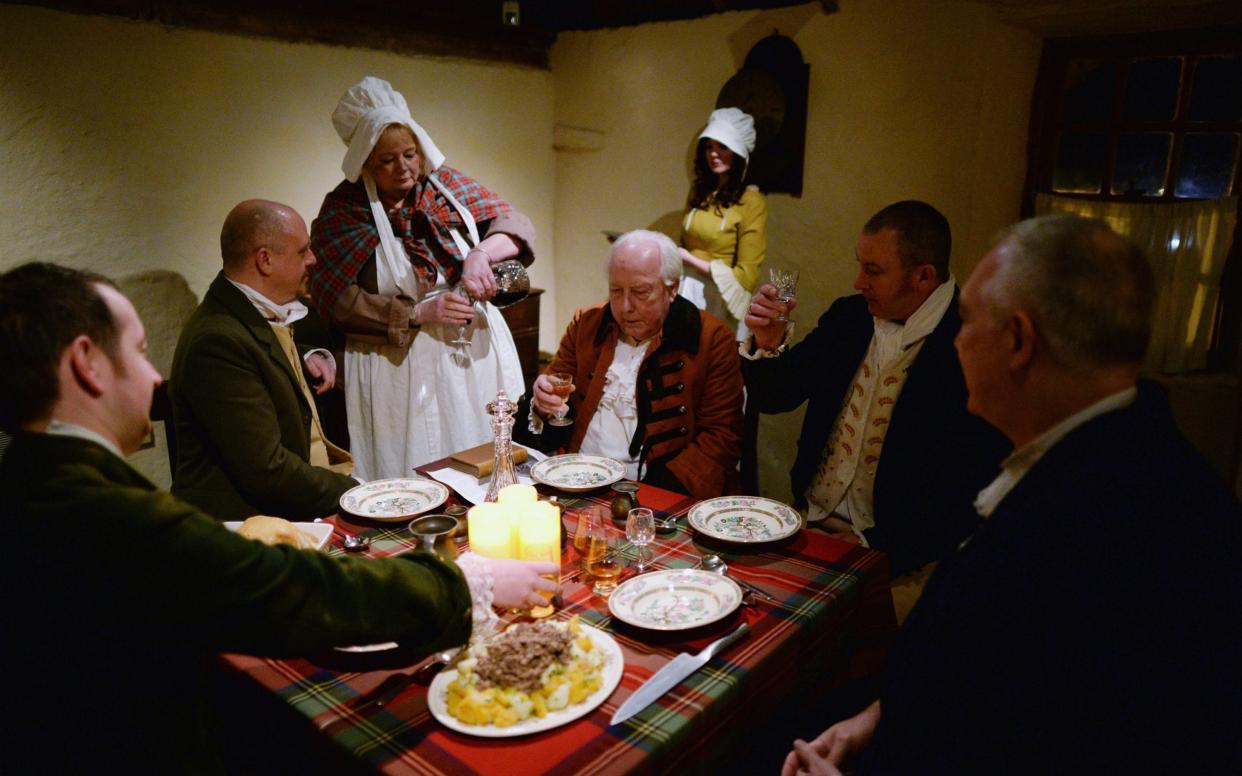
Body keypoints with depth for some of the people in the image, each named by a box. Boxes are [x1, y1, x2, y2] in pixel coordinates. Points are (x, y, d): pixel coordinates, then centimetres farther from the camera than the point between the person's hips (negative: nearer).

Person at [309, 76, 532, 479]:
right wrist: (418, 314, -18)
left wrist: (481, 253, -22)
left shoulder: (445, 183, 4)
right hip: (397, 365, -3)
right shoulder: (342, 209, -3)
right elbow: (336, 299, -9)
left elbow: (516, 224, -1)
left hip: (474, 354, 3)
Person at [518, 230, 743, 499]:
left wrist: (658, 488, -18)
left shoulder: (712, 339, -2)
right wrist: (544, 402, -7)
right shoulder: (586, 323, 11)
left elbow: (722, 435, -5)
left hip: (656, 491, -3)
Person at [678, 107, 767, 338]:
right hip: (685, 290, 6)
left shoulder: (751, 202, -12)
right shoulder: (698, 191, 7)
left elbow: (745, 276, -14)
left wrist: (690, 260, -13)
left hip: (716, 298, -6)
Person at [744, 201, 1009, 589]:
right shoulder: (849, 316, 5)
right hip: (811, 520, 6)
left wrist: (876, 544, -17)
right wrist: (767, 345, -10)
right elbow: (774, 397, 10)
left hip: (895, 552, -5)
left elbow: (970, 484, -16)